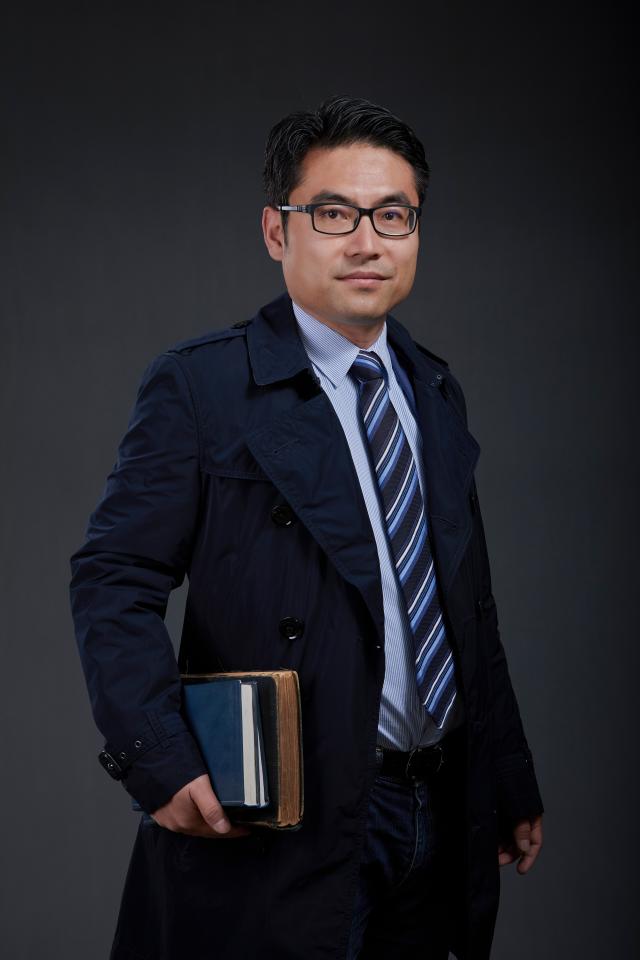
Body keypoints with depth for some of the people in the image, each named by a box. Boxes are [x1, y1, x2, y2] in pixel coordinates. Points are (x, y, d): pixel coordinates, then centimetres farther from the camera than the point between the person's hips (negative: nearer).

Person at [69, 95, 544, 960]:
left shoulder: (437, 393, 11)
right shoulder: (199, 386, -8)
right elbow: (115, 581, -12)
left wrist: (513, 787, 17)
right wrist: (161, 762, -24)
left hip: (440, 817, 6)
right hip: (284, 825, -6)